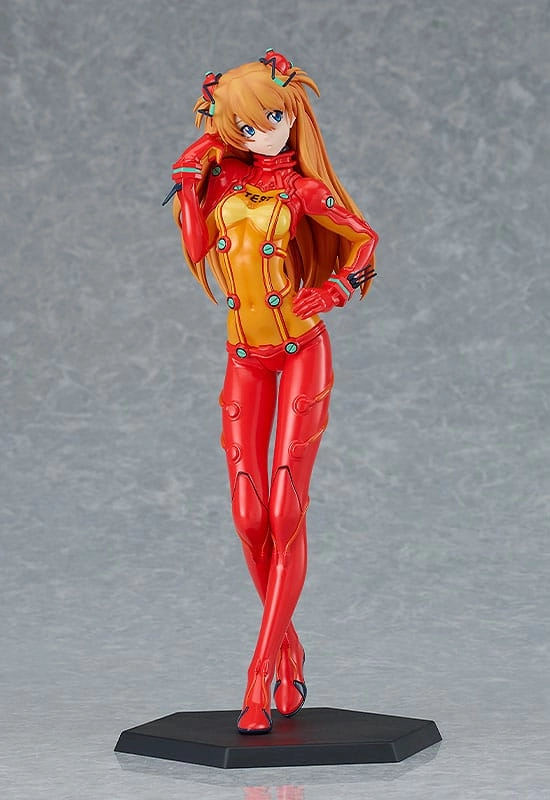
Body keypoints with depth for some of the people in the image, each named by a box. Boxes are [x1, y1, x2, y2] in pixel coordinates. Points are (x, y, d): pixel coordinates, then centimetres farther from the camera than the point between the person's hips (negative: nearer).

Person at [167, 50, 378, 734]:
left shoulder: (301, 189, -5)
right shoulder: (220, 175, 5)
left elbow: (365, 237, 2)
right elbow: (196, 250, -5)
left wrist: (334, 290, -14)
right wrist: (188, 180, -11)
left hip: (301, 351, -4)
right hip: (246, 357, 4)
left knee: (284, 513, -9)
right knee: (247, 515, 1)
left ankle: (260, 677, -8)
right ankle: (287, 650, 19)